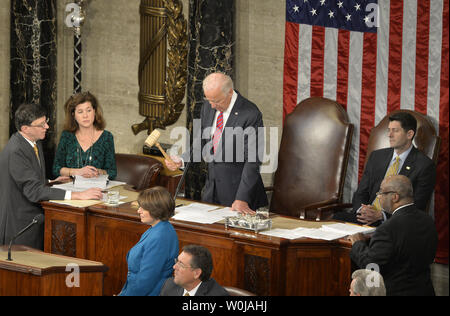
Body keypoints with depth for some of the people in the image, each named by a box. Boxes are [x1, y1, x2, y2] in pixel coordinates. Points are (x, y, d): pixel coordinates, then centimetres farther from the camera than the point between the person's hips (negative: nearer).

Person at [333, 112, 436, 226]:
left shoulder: (425, 166, -3)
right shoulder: (376, 156, 15)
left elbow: (416, 207, -8)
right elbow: (361, 193, 15)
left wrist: (381, 215, -18)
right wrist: (361, 210, -10)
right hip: (367, 216, 5)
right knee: (337, 218, -24)